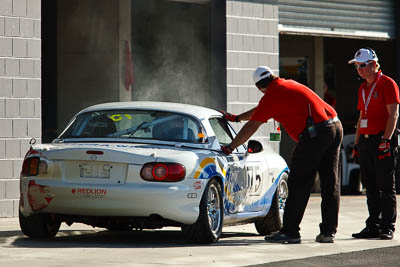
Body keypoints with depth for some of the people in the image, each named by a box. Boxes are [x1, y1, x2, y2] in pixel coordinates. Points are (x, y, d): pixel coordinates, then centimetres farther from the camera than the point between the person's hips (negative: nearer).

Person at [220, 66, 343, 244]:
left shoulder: (272, 95, -1)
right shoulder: (289, 85, 25)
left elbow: (251, 127, 2)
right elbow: (260, 110, 39)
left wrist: (230, 147, 12)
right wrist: (236, 118, 48)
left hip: (315, 133, -9)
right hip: (336, 127, 9)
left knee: (298, 184, -1)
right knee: (330, 183, 9)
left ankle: (290, 232, 2)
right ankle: (328, 231, 11)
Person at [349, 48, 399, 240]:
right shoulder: (363, 88, 19)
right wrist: (357, 143, 19)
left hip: (382, 140, -8)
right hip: (365, 141, 8)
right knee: (371, 188, 8)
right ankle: (373, 227, 12)